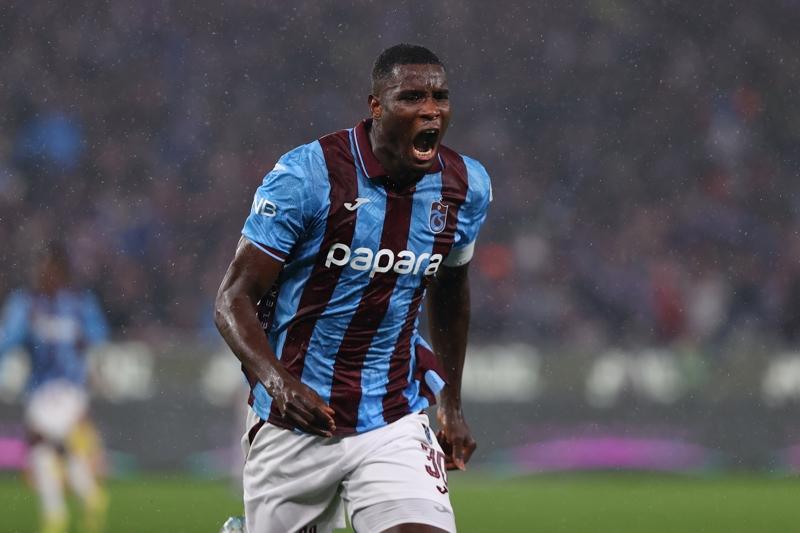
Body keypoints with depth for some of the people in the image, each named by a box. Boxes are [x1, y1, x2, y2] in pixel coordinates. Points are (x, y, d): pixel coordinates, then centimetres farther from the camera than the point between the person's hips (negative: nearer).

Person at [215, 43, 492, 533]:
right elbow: (234, 299, -12)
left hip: (395, 424, 3)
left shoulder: (466, 189, 0)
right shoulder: (305, 177, -14)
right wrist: (277, 382, -29)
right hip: (296, 420, -2)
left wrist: (452, 405, 22)